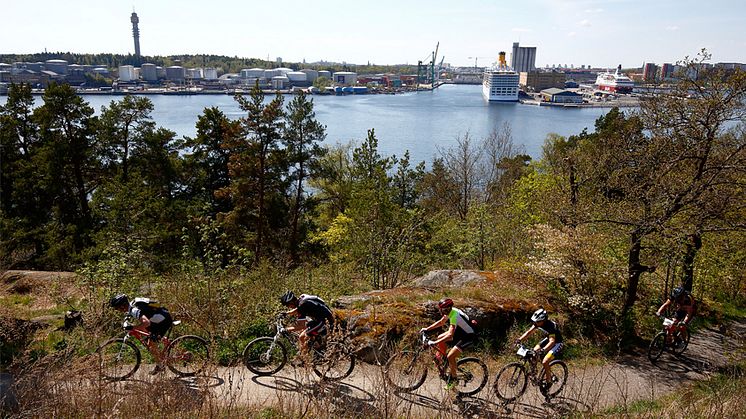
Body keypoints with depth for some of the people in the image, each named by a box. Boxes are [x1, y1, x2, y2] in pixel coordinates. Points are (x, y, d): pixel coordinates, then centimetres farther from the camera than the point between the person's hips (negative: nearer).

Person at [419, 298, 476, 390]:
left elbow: (450, 335, -40)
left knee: (450, 356, -16)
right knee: (440, 337, 1)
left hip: (468, 337, -9)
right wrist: (427, 329, 6)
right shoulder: (449, 311, -6)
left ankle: (453, 379, 4)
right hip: (460, 332, 9)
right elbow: (441, 322, 12)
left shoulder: (454, 316, -32)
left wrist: (434, 343, -41)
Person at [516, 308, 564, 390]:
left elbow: (552, 341, -43)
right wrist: (520, 339, -20)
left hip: (557, 343, -8)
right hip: (548, 339, 8)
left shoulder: (550, 326, -34)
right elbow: (529, 332, -7)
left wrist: (542, 350, -57)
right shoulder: (538, 323, -12)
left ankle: (548, 381, 0)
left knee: (544, 362, -21)